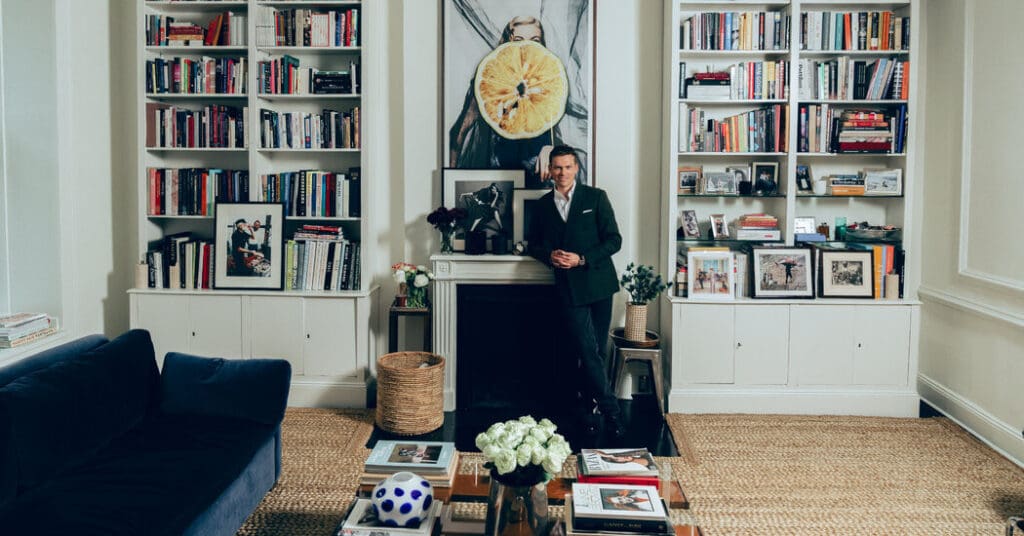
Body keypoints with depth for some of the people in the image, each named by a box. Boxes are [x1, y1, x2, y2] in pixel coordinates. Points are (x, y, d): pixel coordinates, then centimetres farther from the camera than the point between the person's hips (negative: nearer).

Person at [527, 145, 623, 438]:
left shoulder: (596, 197, 1)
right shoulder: (542, 206, 8)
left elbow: (614, 240, -3)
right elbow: (534, 245, 17)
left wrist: (582, 259, -14)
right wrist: (550, 255, -5)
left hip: (598, 285, 0)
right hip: (569, 289, 0)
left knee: (594, 353, 6)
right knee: (589, 354, -7)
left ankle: (586, 409, 22)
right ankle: (610, 410, 3)